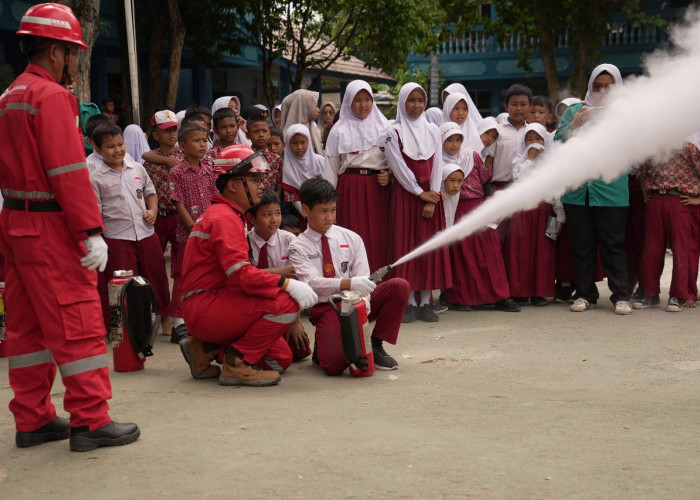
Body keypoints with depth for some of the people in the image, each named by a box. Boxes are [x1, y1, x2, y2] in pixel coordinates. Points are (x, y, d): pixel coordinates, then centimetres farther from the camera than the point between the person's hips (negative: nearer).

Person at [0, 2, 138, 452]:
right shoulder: (53, 97, -14)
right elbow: (68, 172, -20)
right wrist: (91, 231, -20)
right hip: (51, 228, -9)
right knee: (78, 324, -4)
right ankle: (90, 422, 0)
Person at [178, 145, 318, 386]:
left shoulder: (230, 215, 21)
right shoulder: (224, 218, -14)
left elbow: (242, 273, 18)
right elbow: (240, 274, -25)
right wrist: (287, 283, -26)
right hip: (204, 306, -11)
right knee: (285, 303, -23)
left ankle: (205, 348, 14)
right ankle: (237, 363, -12)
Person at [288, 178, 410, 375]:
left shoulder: (351, 238, 7)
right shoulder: (298, 247, -2)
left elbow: (362, 278, -1)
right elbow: (312, 282, -19)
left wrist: (364, 301, -24)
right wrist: (349, 283, -36)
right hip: (325, 308, -4)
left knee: (400, 286, -20)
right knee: (335, 364, -29)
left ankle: (376, 346, -6)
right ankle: (322, 343, 10)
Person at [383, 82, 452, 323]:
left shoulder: (433, 130, 10)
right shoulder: (394, 132, 0)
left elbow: (437, 165, 4)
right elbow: (399, 167, -7)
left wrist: (432, 198, -7)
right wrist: (420, 193, -11)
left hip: (431, 194, 3)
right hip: (405, 194, -3)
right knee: (406, 244, -3)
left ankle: (425, 302, 6)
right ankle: (410, 303, 1)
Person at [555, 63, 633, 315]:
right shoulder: (574, 110, 12)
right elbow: (558, 141, 5)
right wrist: (575, 124, -9)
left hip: (610, 191, -2)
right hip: (577, 189, 2)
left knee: (613, 245, -2)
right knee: (582, 245, 7)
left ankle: (621, 296, 2)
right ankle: (586, 295, 16)